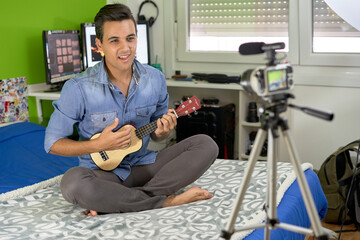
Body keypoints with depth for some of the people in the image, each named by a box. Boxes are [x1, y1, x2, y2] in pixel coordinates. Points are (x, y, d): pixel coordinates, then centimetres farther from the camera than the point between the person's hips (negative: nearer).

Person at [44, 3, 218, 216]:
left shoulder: (155, 79, -2)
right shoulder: (79, 89, -14)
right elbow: (52, 143, -8)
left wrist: (162, 132, -14)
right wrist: (99, 145, -21)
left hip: (144, 165, 4)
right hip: (104, 172, -4)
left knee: (206, 144, -14)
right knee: (73, 182, -37)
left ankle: (113, 203, -23)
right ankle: (167, 201, -23)